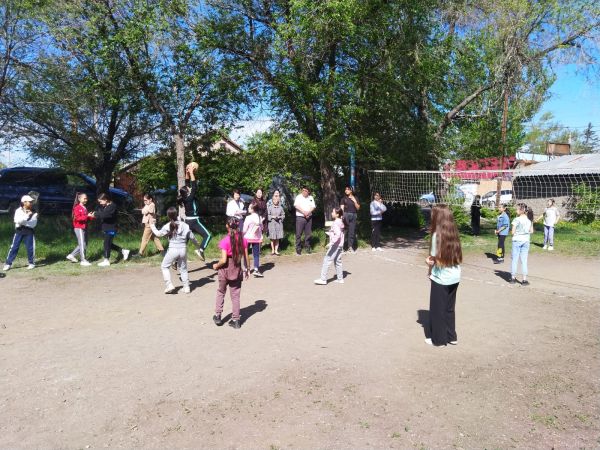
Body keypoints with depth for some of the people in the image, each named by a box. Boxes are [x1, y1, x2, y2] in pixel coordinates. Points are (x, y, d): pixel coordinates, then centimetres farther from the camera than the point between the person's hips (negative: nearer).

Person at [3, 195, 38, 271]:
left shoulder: (33, 212, -2)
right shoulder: (18, 210, -2)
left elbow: (33, 224, -11)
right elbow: (17, 221, -19)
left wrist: (23, 222, -17)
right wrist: (27, 215, -27)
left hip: (29, 232, 0)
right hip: (19, 231, 0)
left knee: (30, 248, 0)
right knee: (14, 247, -1)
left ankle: (31, 263, 16)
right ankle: (8, 263, 6)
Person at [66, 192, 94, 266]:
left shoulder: (85, 208, 14)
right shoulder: (77, 208, -10)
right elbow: (78, 218, -20)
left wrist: (91, 216, -2)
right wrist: (87, 216, -26)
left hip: (84, 228, 9)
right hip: (79, 228, -9)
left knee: (84, 244, 13)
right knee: (82, 244, -6)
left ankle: (71, 255, 22)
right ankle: (83, 260, -2)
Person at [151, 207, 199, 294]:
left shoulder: (168, 226, -8)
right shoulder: (184, 225, 1)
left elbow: (159, 234, 0)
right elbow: (191, 236, 7)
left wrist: (152, 226, 16)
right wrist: (197, 243, 25)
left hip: (173, 250, -3)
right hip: (183, 249, 3)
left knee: (164, 266, 15)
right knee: (183, 268, 17)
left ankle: (169, 286, 5)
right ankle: (186, 287, 17)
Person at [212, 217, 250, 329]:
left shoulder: (225, 241, -18)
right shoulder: (243, 240, -6)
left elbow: (223, 260, -21)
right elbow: (246, 257, 0)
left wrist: (216, 265, -3)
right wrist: (246, 269, 13)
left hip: (226, 269, -3)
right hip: (237, 269, 3)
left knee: (221, 292, 20)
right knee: (235, 295, 12)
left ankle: (218, 316, 26)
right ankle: (236, 320, 16)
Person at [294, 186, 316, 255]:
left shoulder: (311, 198, 13)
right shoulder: (299, 197, 0)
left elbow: (313, 206, 5)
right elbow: (296, 205, -13)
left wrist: (308, 212, -14)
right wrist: (304, 212, -19)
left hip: (309, 217, 4)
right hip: (300, 217, -4)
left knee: (308, 233, 6)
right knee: (299, 234, -5)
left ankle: (307, 248, 16)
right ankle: (298, 249, 0)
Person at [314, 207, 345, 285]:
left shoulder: (335, 223, -18)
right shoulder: (340, 222, 11)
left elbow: (338, 235, -27)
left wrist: (331, 243, -31)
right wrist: (330, 233, 24)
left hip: (335, 245, -10)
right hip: (340, 245, 10)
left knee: (327, 260, -6)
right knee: (337, 261, 16)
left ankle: (323, 279, -6)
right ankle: (340, 278, 21)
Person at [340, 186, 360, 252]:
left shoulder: (355, 198, 12)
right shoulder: (344, 199, 6)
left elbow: (358, 208, 7)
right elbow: (342, 208, 0)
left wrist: (355, 201, -6)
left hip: (353, 215, 2)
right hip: (346, 215, -2)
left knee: (352, 231, 2)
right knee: (345, 230, -6)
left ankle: (350, 246, 6)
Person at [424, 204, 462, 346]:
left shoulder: (437, 234, -17)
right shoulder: (453, 233, 3)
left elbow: (434, 260, -12)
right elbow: (449, 256, 6)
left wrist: (429, 262, 7)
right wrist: (433, 259, -1)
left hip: (441, 278, -7)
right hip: (455, 277, 7)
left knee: (437, 309, 10)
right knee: (449, 308, 20)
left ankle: (438, 339, 21)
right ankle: (451, 337, 30)